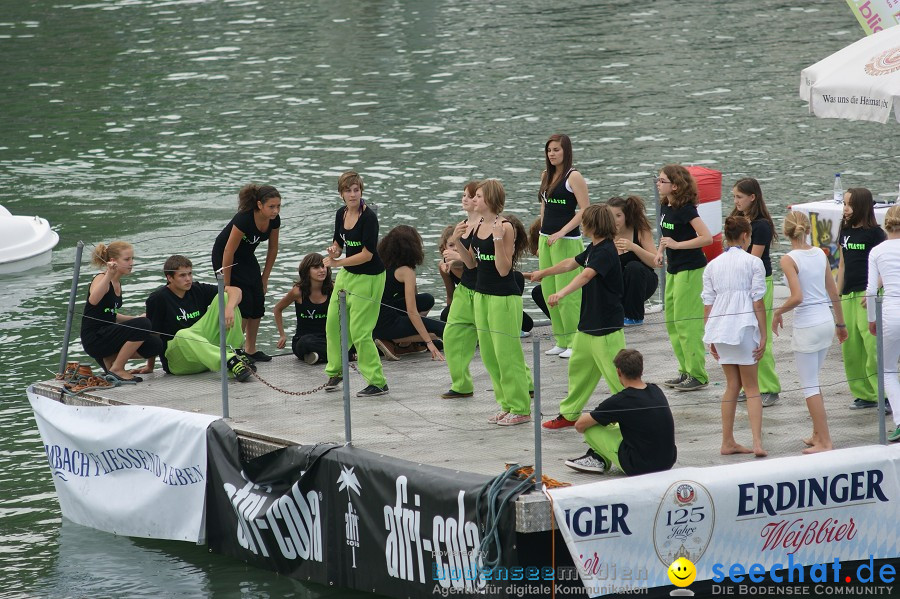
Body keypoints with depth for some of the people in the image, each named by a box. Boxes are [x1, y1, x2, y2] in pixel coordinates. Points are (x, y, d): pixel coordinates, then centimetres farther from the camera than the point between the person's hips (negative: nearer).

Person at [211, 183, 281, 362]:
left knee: (258, 304, 2)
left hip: (247, 257, 7)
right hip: (225, 258, -7)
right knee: (242, 304, -15)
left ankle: (250, 350, 14)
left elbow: (273, 249, 1)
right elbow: (229, 253, -29)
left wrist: (265, 278, 5)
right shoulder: (244, 220, -35)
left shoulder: (274, 220, -15)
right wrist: (226, 286, -23)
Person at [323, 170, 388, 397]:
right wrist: (333, 251, -9)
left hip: (369, 278, -8)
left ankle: (377, 383, 0)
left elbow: (367, 254, -23)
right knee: (333, 323, 13)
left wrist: (338, 262, -22)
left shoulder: (369, 217, -21)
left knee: (359, 331, -8)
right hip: (347, 274, 8)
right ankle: (335, 372, 32)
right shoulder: (341, 214, 2)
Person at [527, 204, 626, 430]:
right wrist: (543, 273, 40)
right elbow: (571, 263, 28)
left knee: (615, 373, -8)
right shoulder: (593, 249, 10)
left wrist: (562, 292, -50)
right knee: (578, 366, 18)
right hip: (588, 322, 10)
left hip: (606, 325, -10)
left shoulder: (606, 251, -20)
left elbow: (586, 275, -36)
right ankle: (569, 414, 30)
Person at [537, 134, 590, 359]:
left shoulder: (573, 177, -10)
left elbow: (585, 210, -15)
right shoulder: (547, 175, 12)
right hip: (546, 239, 8)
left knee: (567, 293, -7)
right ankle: (561, 341, 15)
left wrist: (561, 232, -20)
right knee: (549, 292, 8)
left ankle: (575, 342, 0)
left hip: (567, 240, -8)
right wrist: (542, 239, 18)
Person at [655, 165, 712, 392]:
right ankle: (686, 371, 21)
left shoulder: (685, 209, -18)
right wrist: (660, 250, 8)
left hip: (690, 270, -10)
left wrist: (677, 245, -23)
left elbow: (706, 237, -25)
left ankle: (697, 375, -2)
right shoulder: (665, 206, 7)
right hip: (674, 269, 10)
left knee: (686, 322, -8)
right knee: (672, 321, 13)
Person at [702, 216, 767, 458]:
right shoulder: (753, 263, -4)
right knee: (751, 387, 3)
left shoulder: (712, 265, 9)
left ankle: (727, 442, 16)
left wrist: (710, 338, 14)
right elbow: (758, 303, -7)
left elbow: (708, 304, 8)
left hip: (720, 327, 4)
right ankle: (757, 442, -10)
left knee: (732, 384, 16)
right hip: (745, 325, -4)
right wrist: (763, 336, -3)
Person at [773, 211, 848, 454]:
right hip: (826, 321, 6)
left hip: (806, 327, -6)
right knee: (812, 382, 21)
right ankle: (818, 434, 26)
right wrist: (841, 324, 21)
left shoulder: (789, 260, -13)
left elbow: (797, 297, -22)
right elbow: (834, 293, 10)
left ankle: (824, 442, 0)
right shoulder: (820, 254, 5)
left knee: (810, 386, 1)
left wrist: (778, 312, -5)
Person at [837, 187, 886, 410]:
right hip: (849, 296, 7)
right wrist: (837, 295, 17)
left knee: (873, 346, -13)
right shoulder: (845, 232, 14)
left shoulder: (875, 233, -6)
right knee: (850, 347, 5)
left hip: (868, 294, -7)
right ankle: (864, 395, 12)